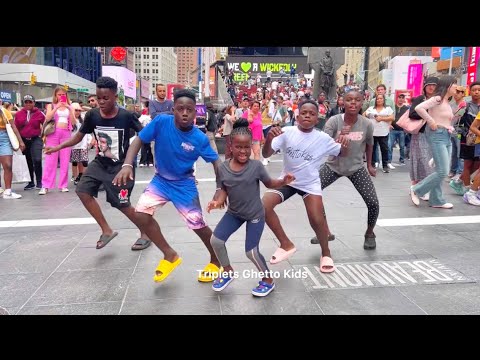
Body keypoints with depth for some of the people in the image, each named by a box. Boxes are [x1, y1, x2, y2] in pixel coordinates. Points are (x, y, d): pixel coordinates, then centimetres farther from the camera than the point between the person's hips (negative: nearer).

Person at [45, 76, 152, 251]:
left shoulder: (126, 116, -19)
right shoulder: (92, 115, -8)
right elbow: (79, 136, 5)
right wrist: (58, 146, -4)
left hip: (120, 166, -5)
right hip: (100, 163, 5)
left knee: (122, 204, -3)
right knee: (83, 191, -7)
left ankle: (145, 233, 20)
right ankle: (107, 231, 7)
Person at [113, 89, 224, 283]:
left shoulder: (200, 138, -21)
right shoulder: (161, 122, -20)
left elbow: (216, 161, -10)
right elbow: (138, 141, -13)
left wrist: (220, 189, -20)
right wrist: (127, 165, -28)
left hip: (184, 184, -2)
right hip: (160, 180, 3)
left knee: (198, 225, -1)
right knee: (141, 213, -14)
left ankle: (216, 261, 28)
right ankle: (170, 255, 6)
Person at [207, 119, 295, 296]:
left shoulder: (256, 166, -18)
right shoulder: (223, 168, -10)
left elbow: (269, 183, -5)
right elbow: (224, 190, 1)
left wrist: (283, 181, -24)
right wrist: (218, 201, -18)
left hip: (255, 215, -4)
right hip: (234, 213, 4)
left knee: (251, 251, -4)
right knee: (216, 240, -2)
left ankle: (268, 280, 24)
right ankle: (228, 272, 26)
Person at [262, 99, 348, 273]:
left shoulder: (323, 138, -9)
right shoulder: (287, 132, -13)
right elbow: (266, 154, -18)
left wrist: (344, 143, -24)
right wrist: (269, 138, -40)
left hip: (310, 183, -1)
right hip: (287, 180, 1)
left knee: (317, 220, -15)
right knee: (265, 205, -18)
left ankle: (326, 253, 17)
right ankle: (286, 244, 1)